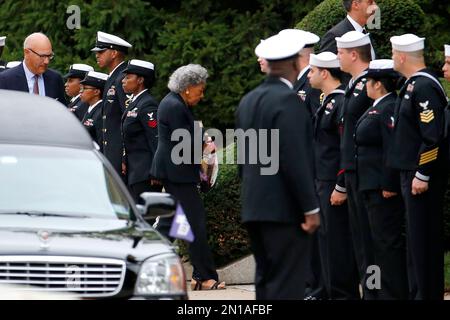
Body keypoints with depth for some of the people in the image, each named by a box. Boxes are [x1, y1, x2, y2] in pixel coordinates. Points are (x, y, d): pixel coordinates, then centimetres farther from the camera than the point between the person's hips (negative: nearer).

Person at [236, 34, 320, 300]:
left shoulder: (248, 101, 13)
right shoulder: (288, 100, -14)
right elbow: (295, 160, -19)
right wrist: (310, 208, -15)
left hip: (254, 206, 9)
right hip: (285, 208, -9)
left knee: (266, 278, 13)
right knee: (287, 284, -9)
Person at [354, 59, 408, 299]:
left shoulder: (389, 109, -16)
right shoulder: (375, 109, 16)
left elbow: (393, 151, -21)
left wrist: (389, 186, -22)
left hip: (385, 189, -11)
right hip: (372, 187, 11)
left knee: (387, 241, -7)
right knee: (380, 241, 14)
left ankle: (394, 293, -5)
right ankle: (385, 291, 19)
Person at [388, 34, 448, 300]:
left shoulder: (425, 87, -17)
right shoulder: (413, 85, 14)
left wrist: (422, 175, -21)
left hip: (423, 177, -10)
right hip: (412, 172, 10)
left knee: (425, 240, -6)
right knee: (417, 238, 14)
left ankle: (428, 293, -2)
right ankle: (418, 292, 20)